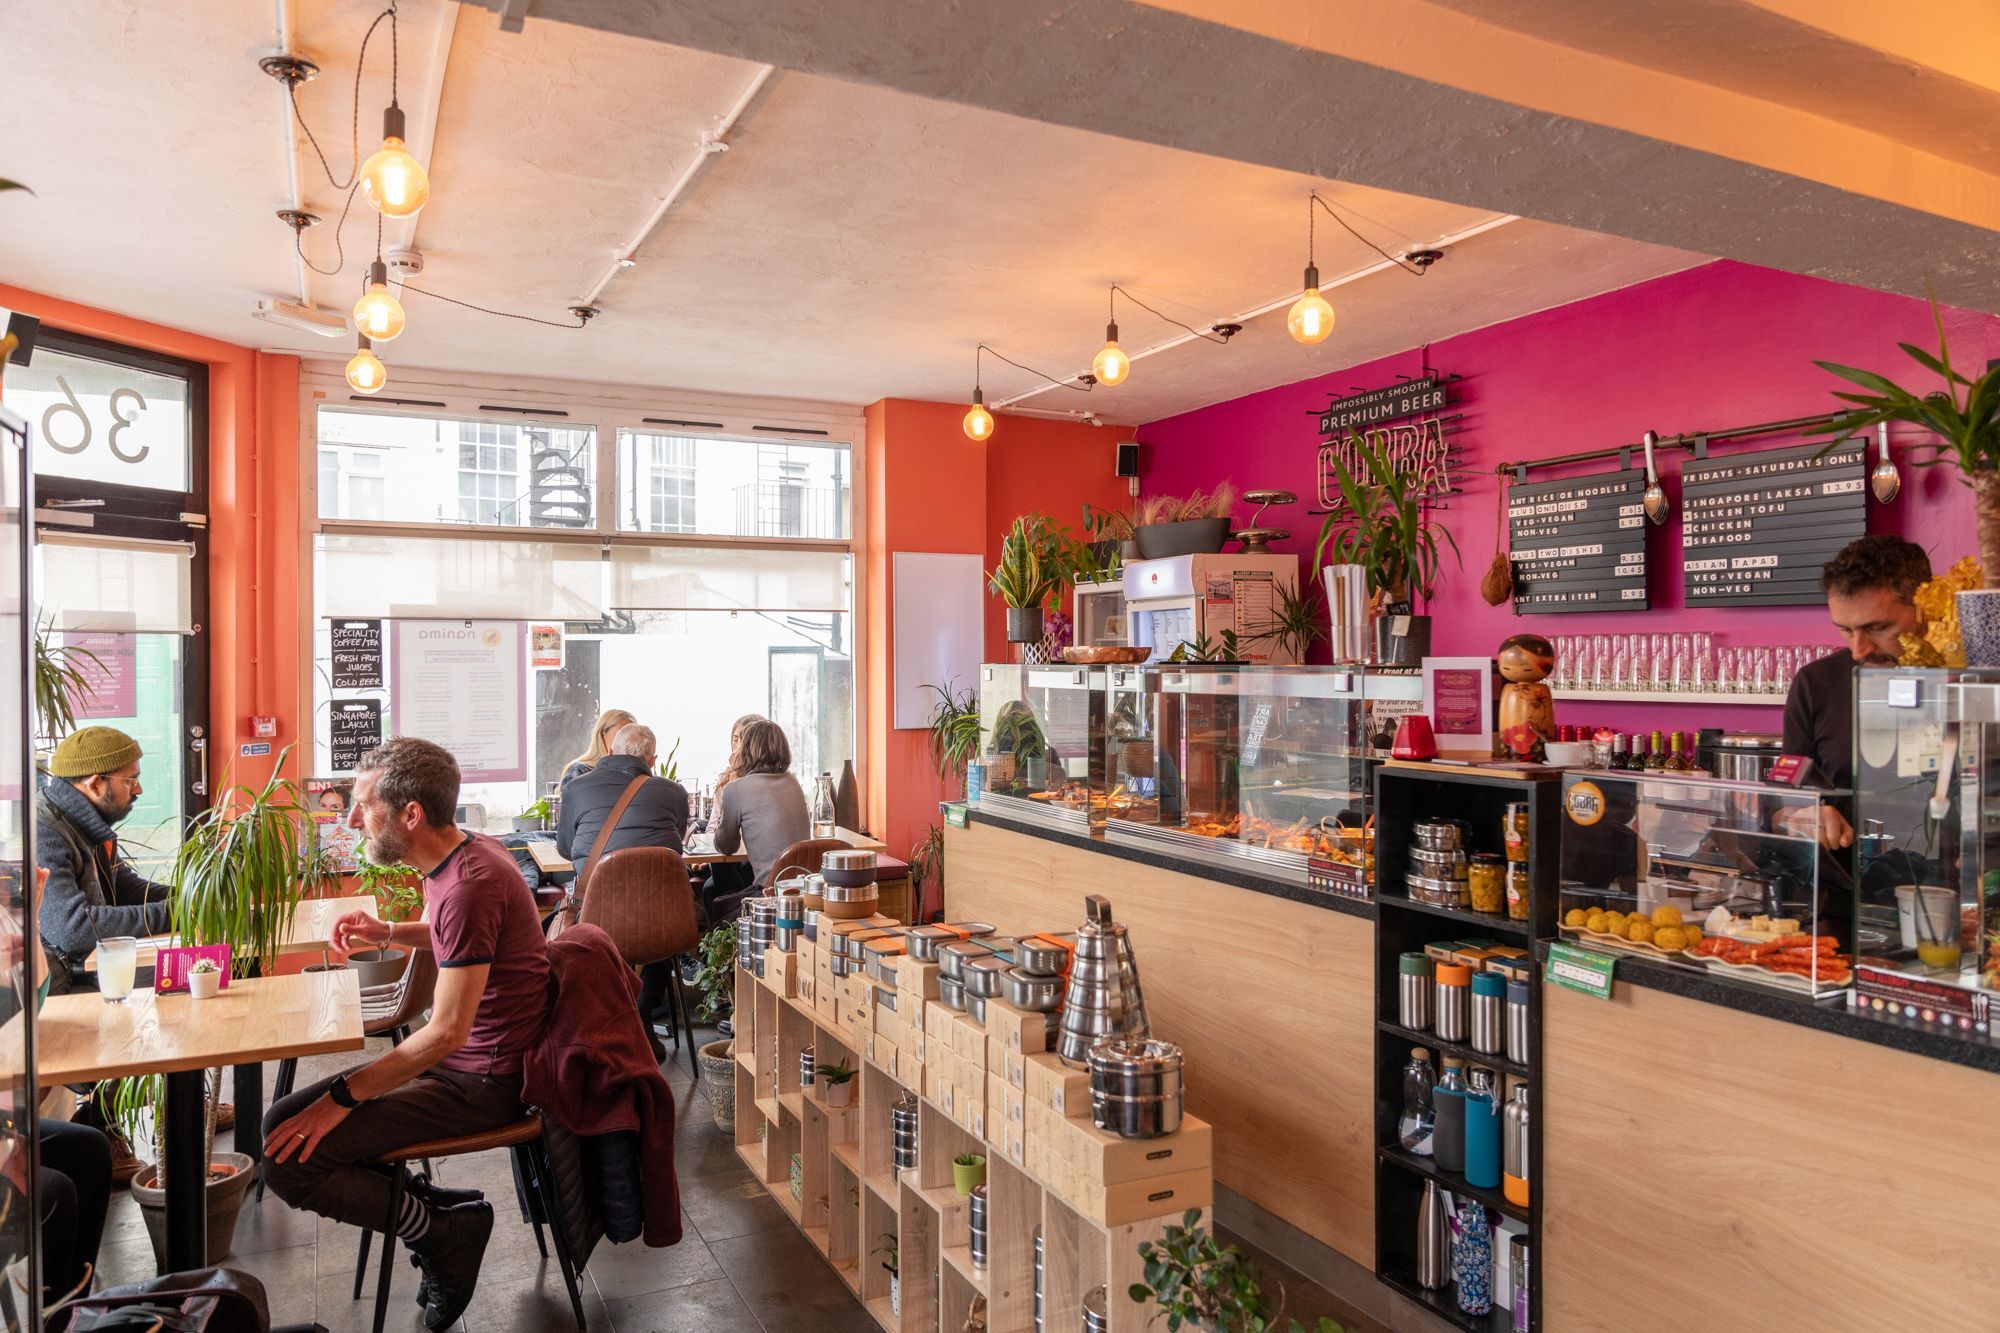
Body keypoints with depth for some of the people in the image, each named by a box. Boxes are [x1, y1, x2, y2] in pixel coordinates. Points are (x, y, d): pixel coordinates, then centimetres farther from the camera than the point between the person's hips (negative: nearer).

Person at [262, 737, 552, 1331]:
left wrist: (341, 1097, -18)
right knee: (283, 1123, 8)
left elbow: (448, 1031, -25)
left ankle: (443, 1230, 0)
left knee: (291, 1160, -14)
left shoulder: (471, 882, -26)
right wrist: (387, 933, 11)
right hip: (453, 1056, 10)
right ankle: (423, 1203, 7)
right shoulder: (458, 853, 4)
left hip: (479, 1081, -10)